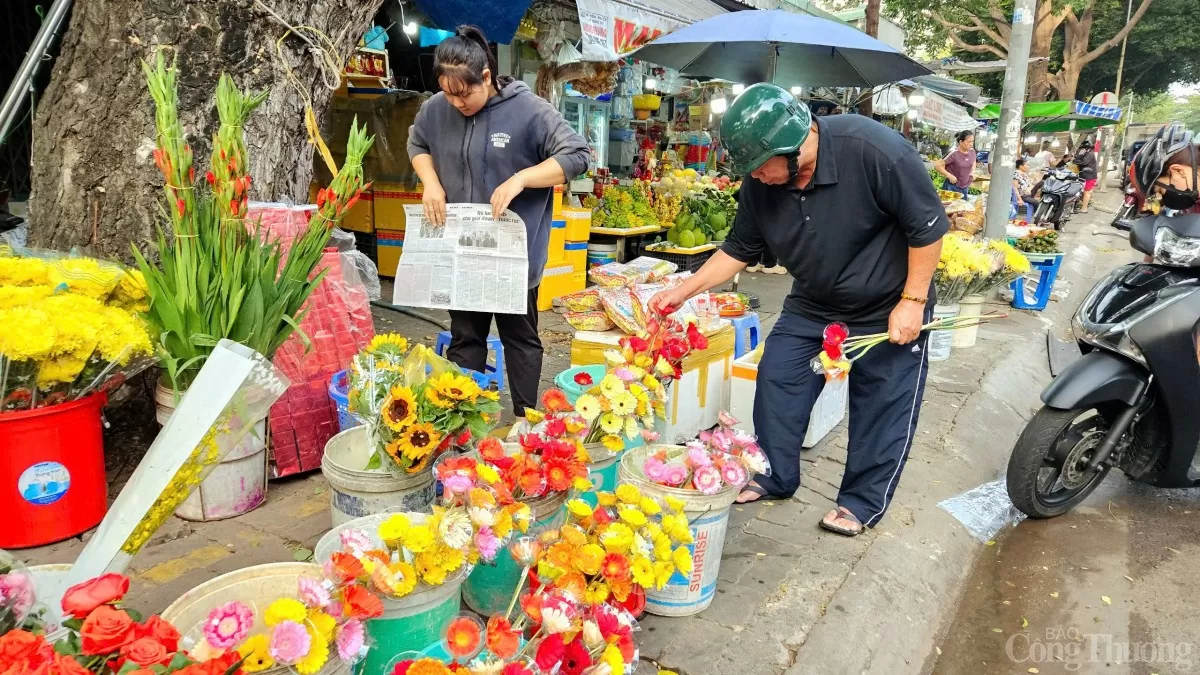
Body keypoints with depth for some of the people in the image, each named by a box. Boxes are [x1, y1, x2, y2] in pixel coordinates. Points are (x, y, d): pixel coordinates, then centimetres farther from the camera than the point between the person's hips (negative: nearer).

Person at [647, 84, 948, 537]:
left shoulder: (875, 152, -30)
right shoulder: (760, 185, -14)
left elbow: (928, 226, -21)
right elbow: (739, 250, 1)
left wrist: (912, 301, -19)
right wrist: (683, 291, -4)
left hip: (888, 311, -4)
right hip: (811, 306, 5)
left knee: (881, 407, 4)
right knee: (776, 381, 3)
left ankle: (862, 501, 23)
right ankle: (775, 478, 24)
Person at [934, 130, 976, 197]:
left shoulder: (972, 152, 0)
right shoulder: (954, 154, -19)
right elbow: (937, 165, -18)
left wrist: (973, 172, 3)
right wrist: (949, 176, -21)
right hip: (952, 188, -6)